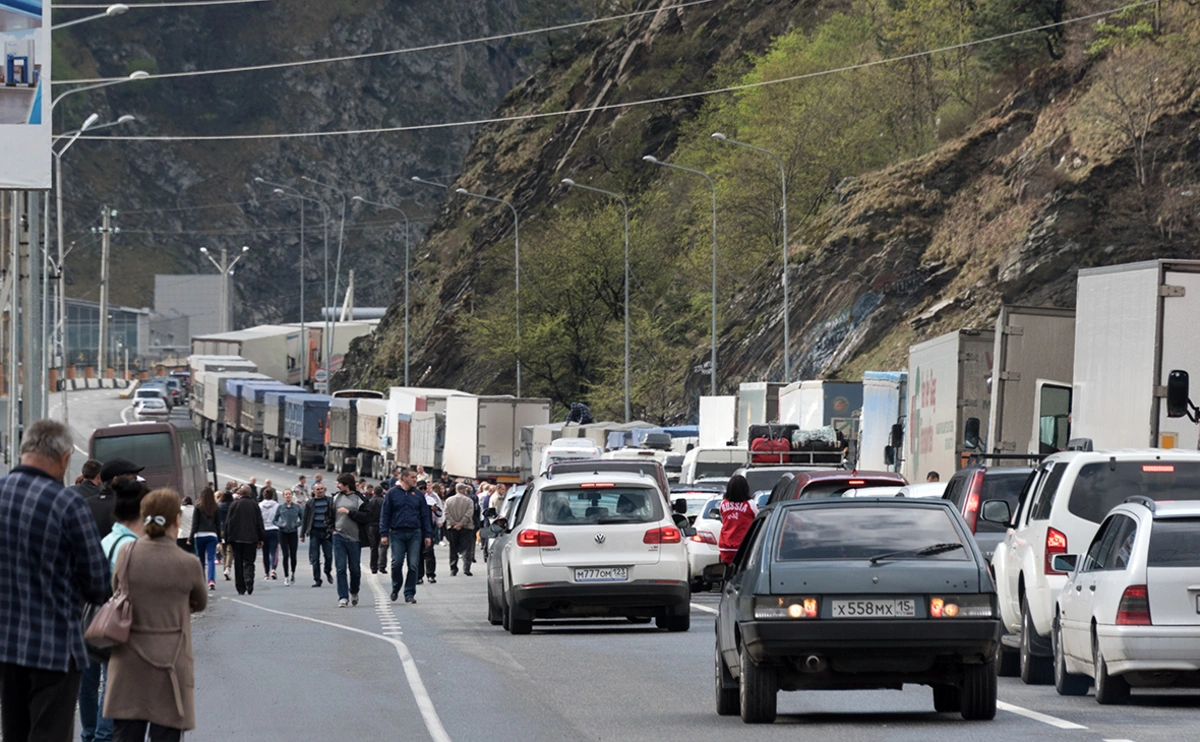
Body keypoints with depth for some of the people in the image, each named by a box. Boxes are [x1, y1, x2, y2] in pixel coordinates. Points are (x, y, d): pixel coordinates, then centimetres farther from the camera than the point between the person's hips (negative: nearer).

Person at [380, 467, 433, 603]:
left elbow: (425, 515, 12)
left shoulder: (418, 495, 10)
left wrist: (428, 535, 6)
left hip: (414, 533, 2)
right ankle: (396, 588, 19)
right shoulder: (393, 494, 3)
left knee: (413, 565, -2)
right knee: (397, 563, -5)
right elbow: (385, 514, 2)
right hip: (397, 534, -2)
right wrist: (384, 533, -5)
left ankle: (409, 593, 5)